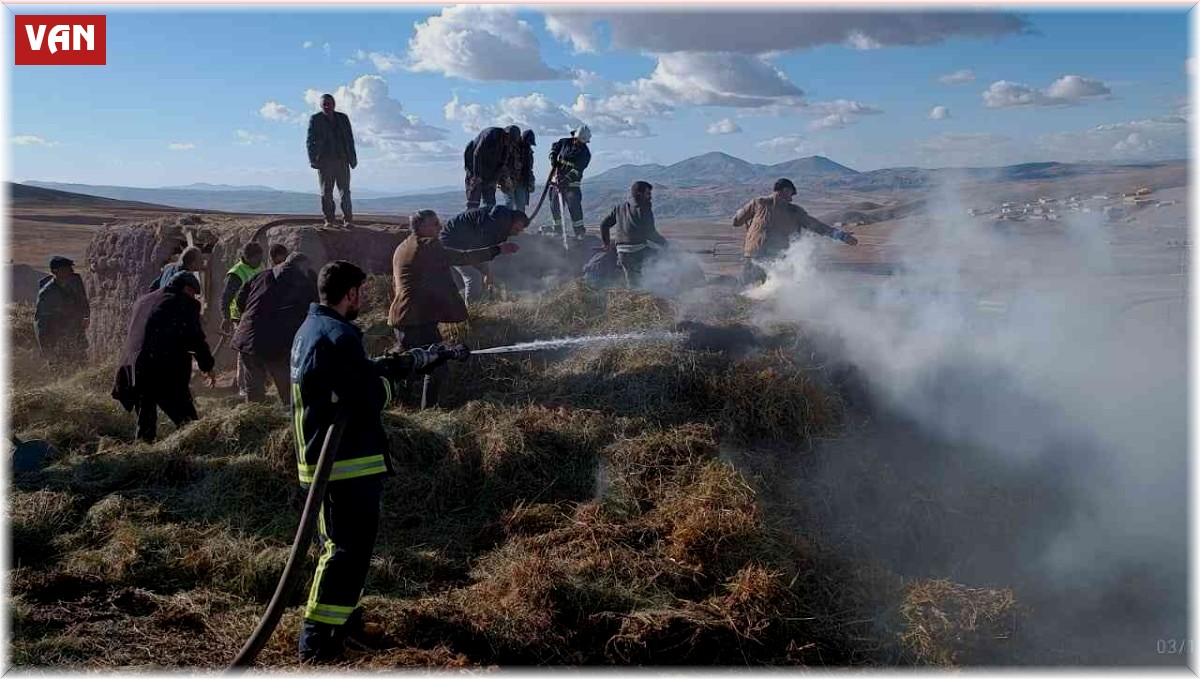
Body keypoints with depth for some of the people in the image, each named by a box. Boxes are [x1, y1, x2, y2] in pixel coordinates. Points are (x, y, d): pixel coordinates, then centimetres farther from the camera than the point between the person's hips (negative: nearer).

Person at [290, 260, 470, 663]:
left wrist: (438, 354, 16)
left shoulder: (310, 330, 12)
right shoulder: (339, 336, -21)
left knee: (339, 542, 22)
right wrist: (387, 378, 2)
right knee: (349, 550, -2)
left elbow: (369, 369, 17)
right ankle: (318, 641, 2)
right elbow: (374, 397, -21)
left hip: (320, 458, 10)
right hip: (348, 462, -10)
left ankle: (343, 620, 35)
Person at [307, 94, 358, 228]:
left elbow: (350, 139, 15)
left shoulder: (343, 118, 13)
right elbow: (311, 141, 1)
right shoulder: (315, 119, 5)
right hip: (324, 161, -1)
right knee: (326, 193, 1)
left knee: (345, 191, -1)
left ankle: (348, 220, 1)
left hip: (342, 160, 2)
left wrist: (352, 158, 9)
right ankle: (329, 220, 6)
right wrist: (312, 159, -9)